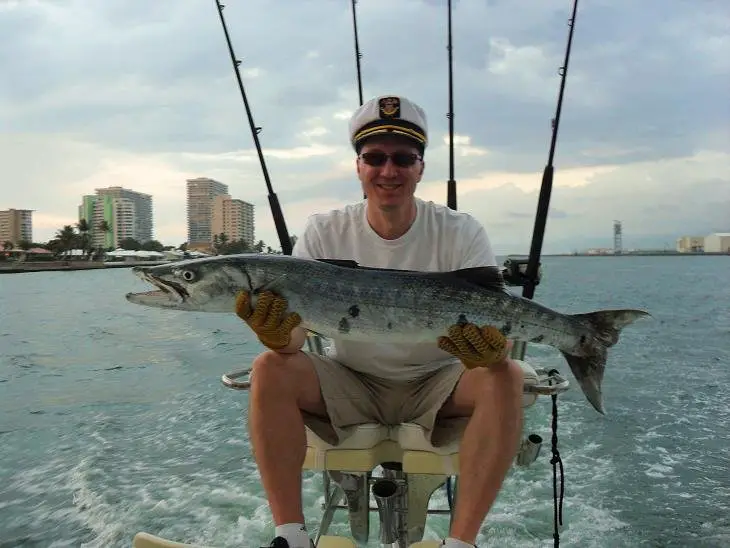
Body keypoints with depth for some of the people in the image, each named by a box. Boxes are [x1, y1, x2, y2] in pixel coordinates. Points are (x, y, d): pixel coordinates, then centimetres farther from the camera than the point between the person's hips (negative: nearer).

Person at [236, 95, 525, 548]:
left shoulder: (460, 234, -10)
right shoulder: (326, 233, -7)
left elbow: (498, 332, -19)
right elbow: (295, 334, -15)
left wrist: (491, 347, -44)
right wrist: (278, 332, -40)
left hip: (435, 387, 0)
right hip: (349, 386, 1)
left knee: (506, 377, -27)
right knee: (271, 369, -23)